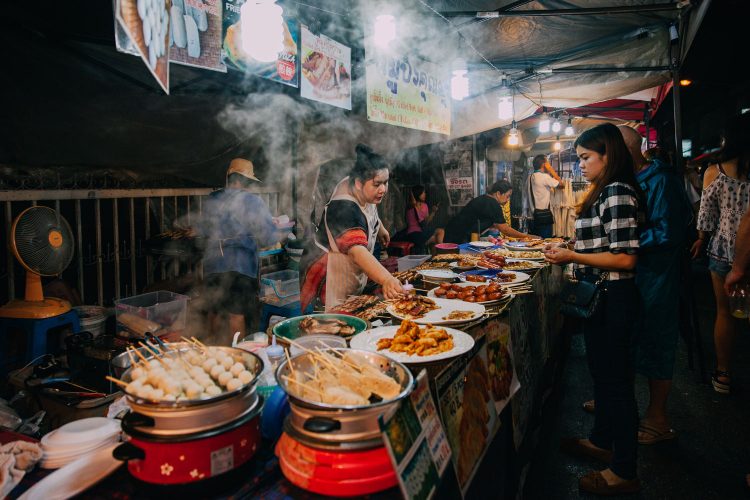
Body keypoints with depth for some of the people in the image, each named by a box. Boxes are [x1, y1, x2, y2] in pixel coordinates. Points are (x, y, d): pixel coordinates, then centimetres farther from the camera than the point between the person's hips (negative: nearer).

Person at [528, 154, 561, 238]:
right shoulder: (545, 176, -14)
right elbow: (560, 184, -7)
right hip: (544, 214, -8)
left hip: (535, 213, 8)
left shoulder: (531, 177, 10)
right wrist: (551, 170, -2)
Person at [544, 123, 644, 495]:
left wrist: (572, 256, -20)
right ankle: (601, 442, 39)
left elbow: (625, 258, -23)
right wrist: (569, 248, 7)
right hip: (599, 297, 10)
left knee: (616, 379, 0)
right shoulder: (604, 192, 13)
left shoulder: (617, 192, -18)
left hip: (613, 298, -10)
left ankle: (624, 472, 14)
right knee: (601, 372, 21)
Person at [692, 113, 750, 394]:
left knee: (725, 312, 12)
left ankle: (723, 374, 20)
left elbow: (706, 213, 2)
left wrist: (701, 239, 18)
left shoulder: (714, 172, -5)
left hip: (724, 248, 0)